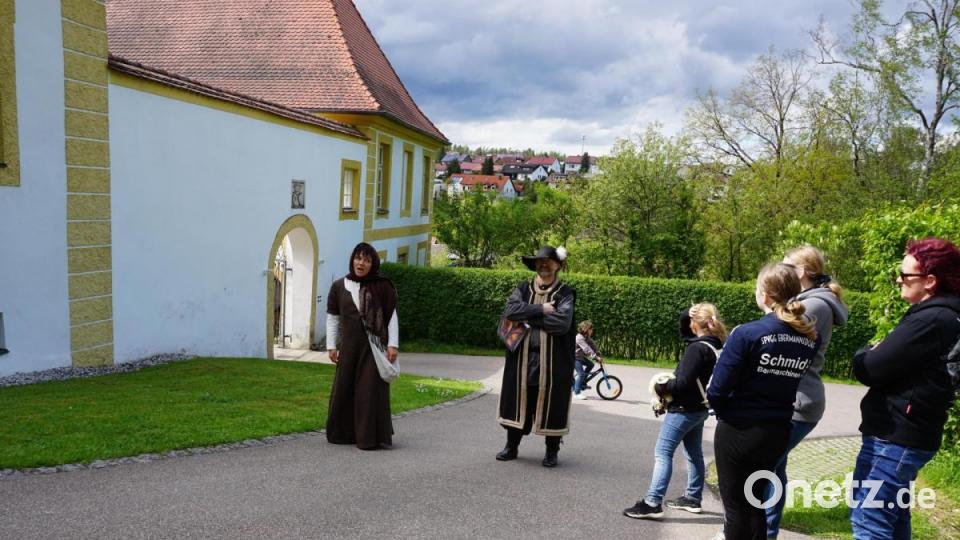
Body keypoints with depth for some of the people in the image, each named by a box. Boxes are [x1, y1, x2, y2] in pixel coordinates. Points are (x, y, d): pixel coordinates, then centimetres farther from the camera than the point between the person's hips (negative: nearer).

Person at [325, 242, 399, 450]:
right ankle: (343, 433, 23)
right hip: (349, 345, 3)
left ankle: (369, 437, 6)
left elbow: (392, 316, 0)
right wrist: (331, 345, 4)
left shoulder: (382, 286, -1)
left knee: (371, 390, -2)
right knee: (344, 388, 8)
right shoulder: (339, 286, 5)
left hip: (373, 346, -2)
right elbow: (332, 317, 10)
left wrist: (393, 344, -7)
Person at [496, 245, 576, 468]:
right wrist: (540, 310, -15)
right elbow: (510, 310, -9)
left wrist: (528, 317, -10)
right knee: (517, 400, 9)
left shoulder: (564, 293, 0)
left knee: (552, 405, 3)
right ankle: (511, 446, 24)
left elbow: (562, 322, -16)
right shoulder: (523, 289, 10)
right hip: (522, 358, 3)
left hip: (552, 361, -3)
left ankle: (552, 451, 20)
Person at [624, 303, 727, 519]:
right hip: (699, 408, 10)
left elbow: (682, 383, -24)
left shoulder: (697, 348, -22)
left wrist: (660, 388, -10)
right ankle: (693, 498, 29)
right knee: (694, 453, 19)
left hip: (684, 409, -10)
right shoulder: (717, 346, 5)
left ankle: (652, 503, -10)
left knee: (663, 452, -8)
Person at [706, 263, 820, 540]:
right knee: (755, 503, 22)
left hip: (737, 432, -5)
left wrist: (718, 406, 2)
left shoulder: (747, 333, -19)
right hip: (777, 434, 5)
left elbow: (717, 390, -17)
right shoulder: (811, 338, -3)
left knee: (735, 507, 10)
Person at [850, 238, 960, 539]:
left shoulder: (930, 320, -22)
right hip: (905, 434, 10)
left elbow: (870, 370, -21)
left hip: (893, 437, -10)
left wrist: (865, 355, 0)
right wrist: (877, 355, -3)